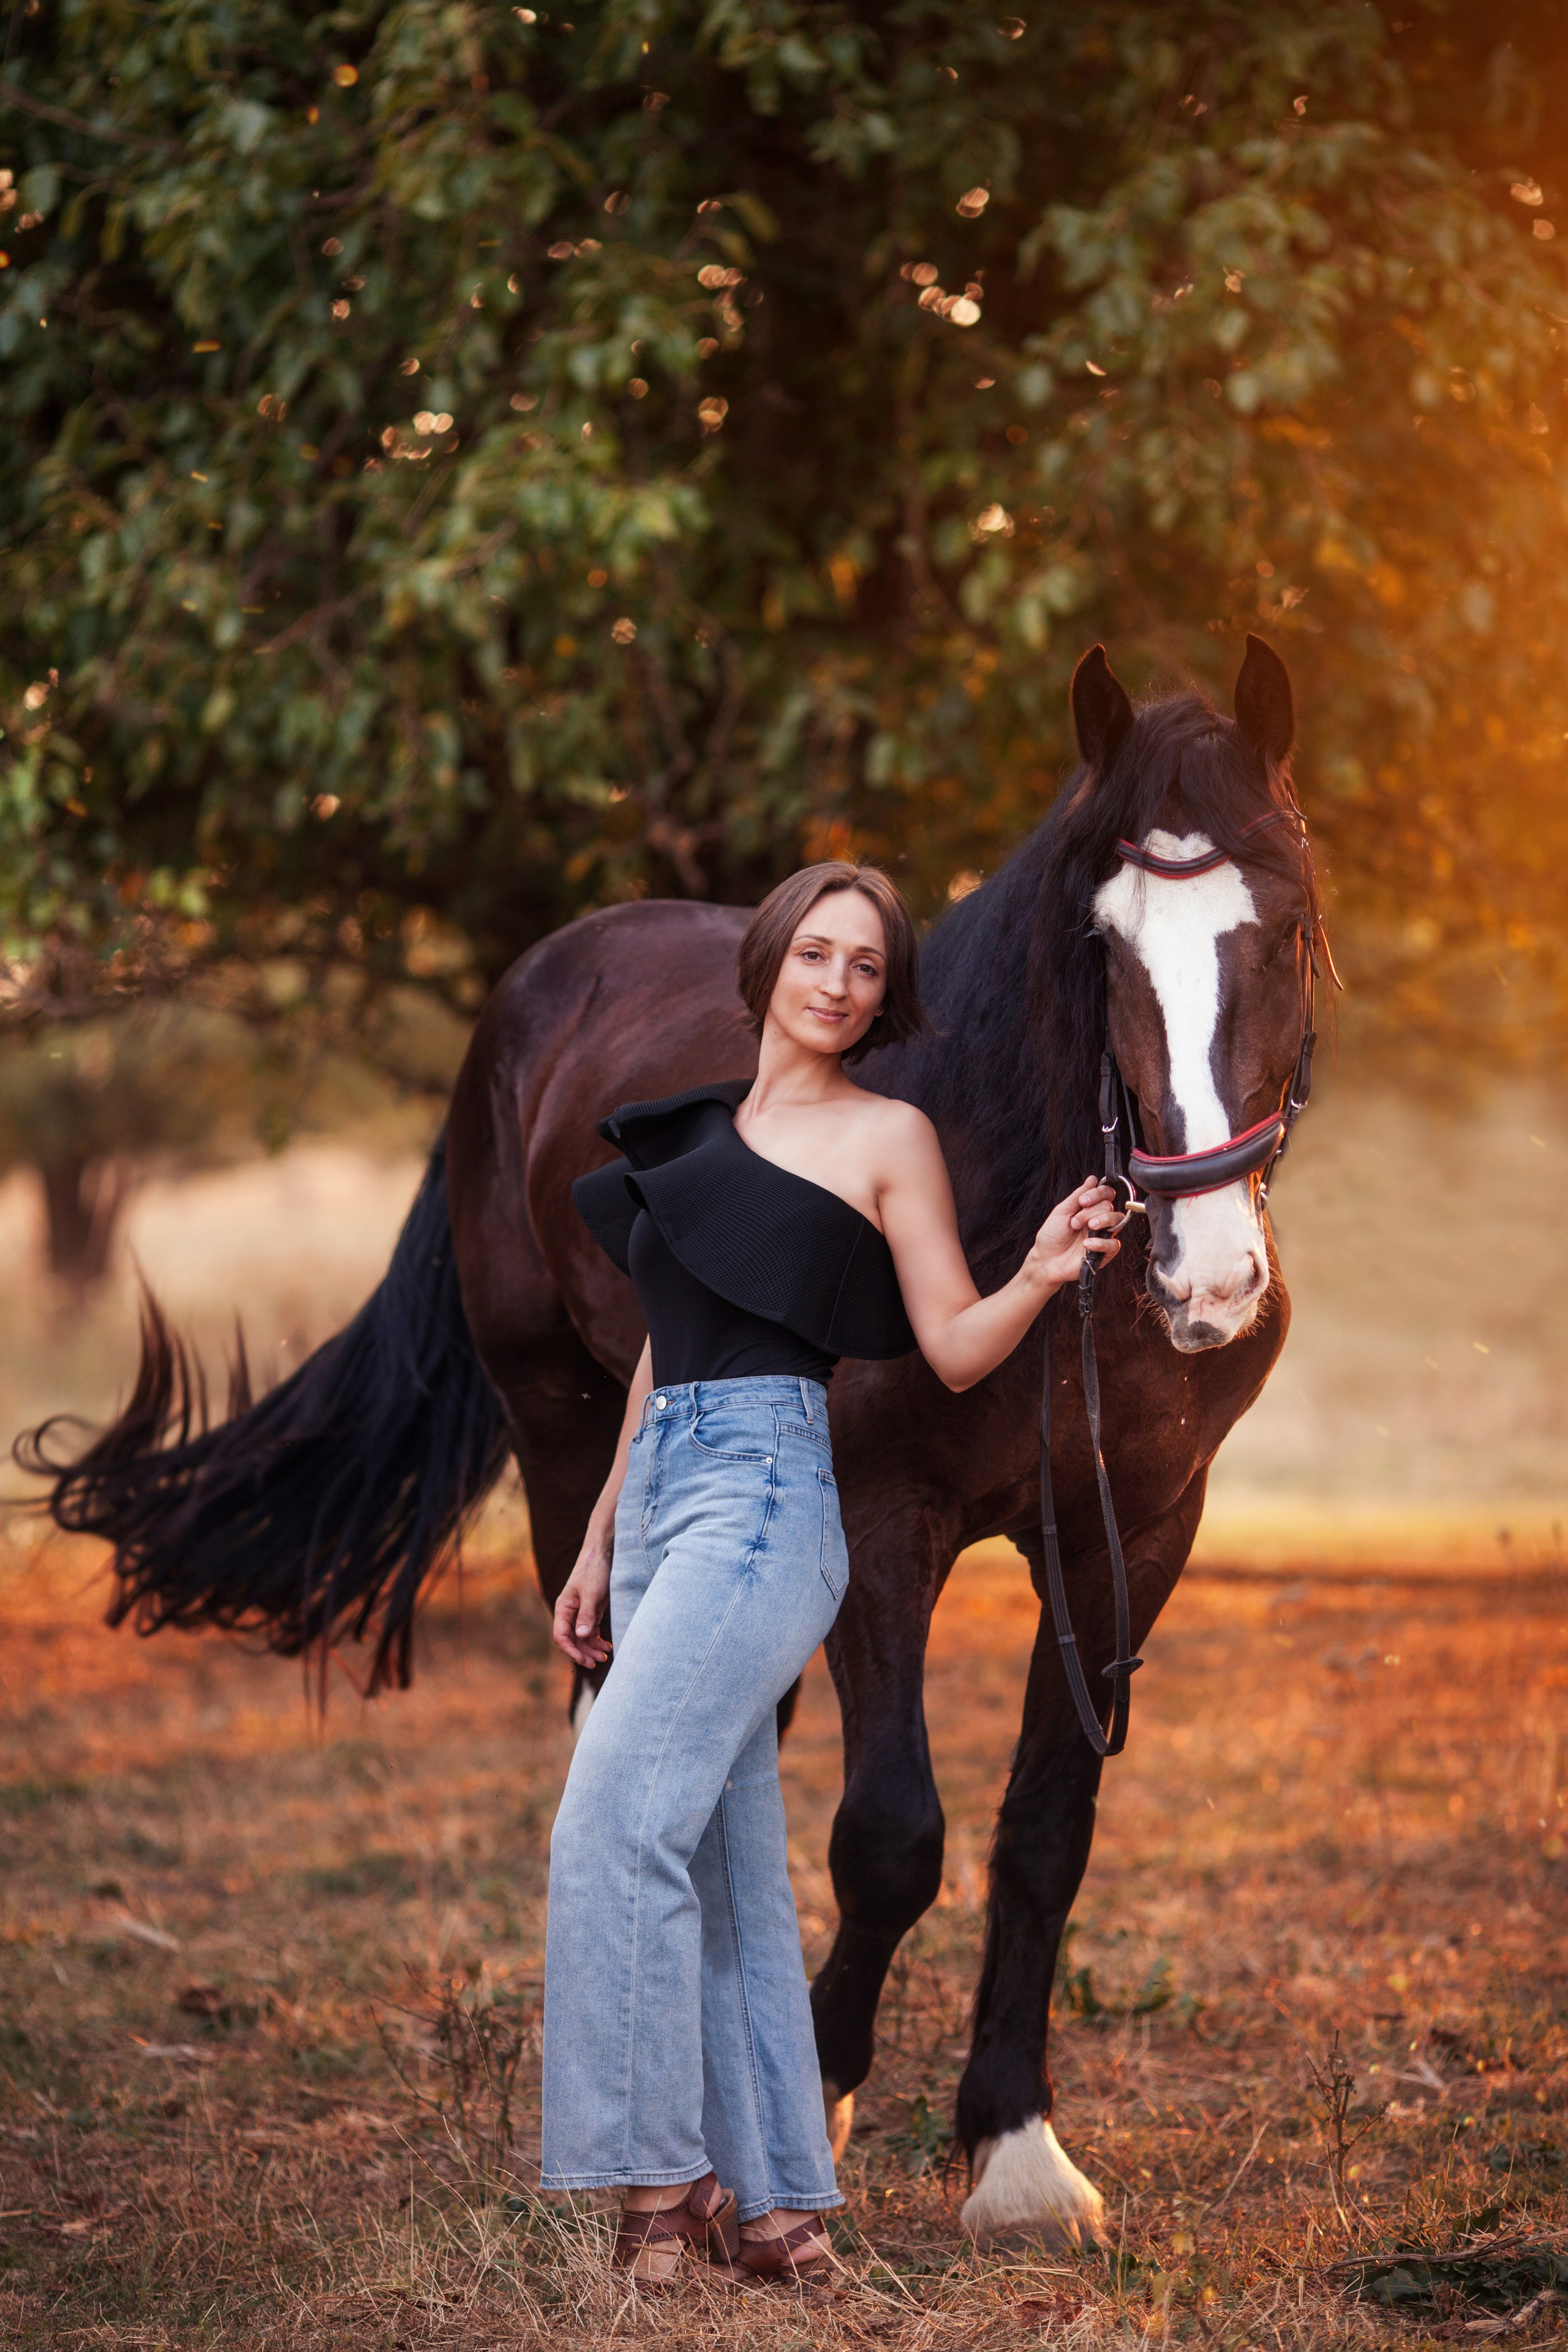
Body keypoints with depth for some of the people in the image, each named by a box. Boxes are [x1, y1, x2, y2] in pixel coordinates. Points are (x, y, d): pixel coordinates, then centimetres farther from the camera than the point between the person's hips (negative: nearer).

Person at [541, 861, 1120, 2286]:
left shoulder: (888, 1136, 2)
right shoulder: (698, 1131, 19)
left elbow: (956, 1351, 0)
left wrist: (1045, 1274, -19)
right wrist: (601, 1543, 22)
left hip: (766, 1486, -7)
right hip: (662, 1485, 7)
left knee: (614, 1824, -17)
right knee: (723, 1861, 5)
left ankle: (661, 2179, -13)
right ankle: (774, 2205, 9)